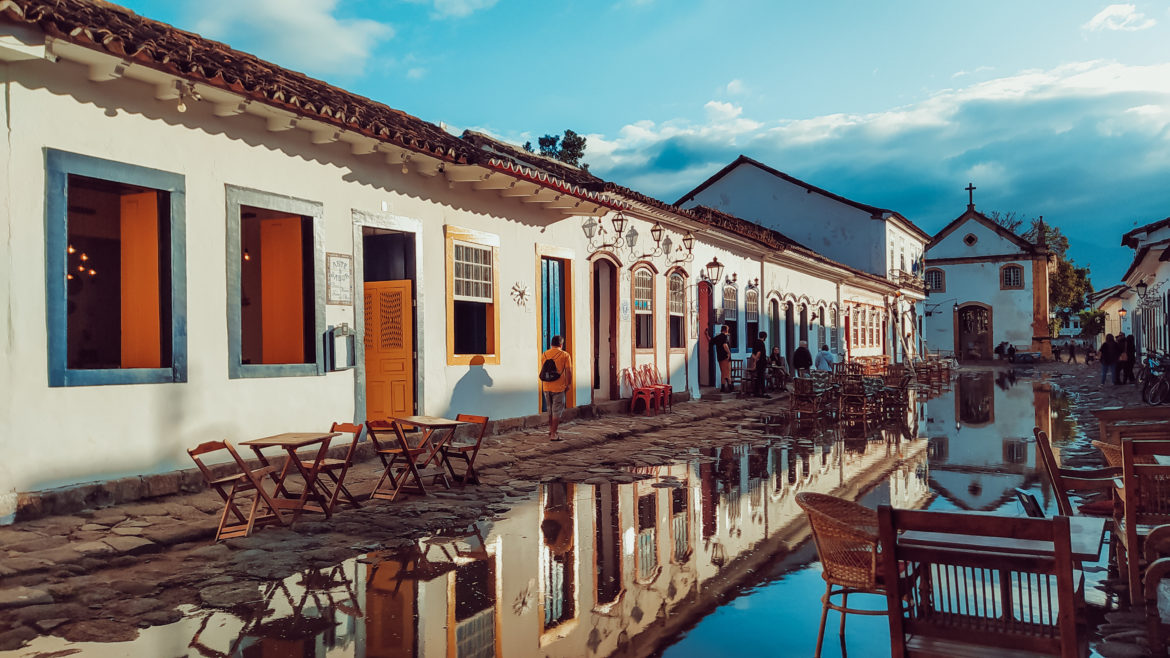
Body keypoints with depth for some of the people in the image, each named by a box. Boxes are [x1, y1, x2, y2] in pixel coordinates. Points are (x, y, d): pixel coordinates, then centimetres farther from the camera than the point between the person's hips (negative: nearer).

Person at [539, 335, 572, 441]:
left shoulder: (544, 355, 5)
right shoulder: (565, 355, -7)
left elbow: (542, 371, 11)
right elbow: (569, 372, -9)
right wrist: (567, 385, 2)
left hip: (546, 387, 4)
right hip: (559, 387, -4)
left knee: (550, 410, 20)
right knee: (557, 411, 3)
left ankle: (551, 430, 32)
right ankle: (553, 434, 1)